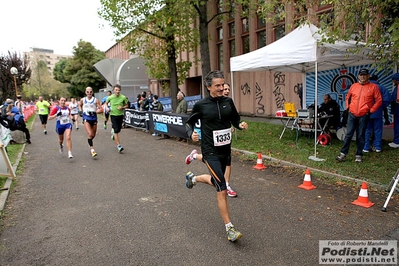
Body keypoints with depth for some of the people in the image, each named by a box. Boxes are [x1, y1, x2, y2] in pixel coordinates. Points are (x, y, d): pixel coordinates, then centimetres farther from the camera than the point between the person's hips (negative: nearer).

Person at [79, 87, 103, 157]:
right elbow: (80, 105, 26)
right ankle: (92, 149, -14)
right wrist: (80, 111, 8)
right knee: (90, 134, -18)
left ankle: (89, 141, 48)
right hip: (86, 119, -1)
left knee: (93, 135, 16)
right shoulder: (82, 100, 4)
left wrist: (94, 112, -22)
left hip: (94, 118, 1)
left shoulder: (96, 100, -4)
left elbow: (101, 109, -8)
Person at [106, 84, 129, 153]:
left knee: (118, 130, 13)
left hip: (120, 115, 2)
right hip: (113, 115, -2)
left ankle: (113, 132, 52)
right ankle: (119, 146, -12)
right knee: (116, 130, -13)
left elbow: (126, 105, 5)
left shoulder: (123, 97, -8)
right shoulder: (110, 97, -6)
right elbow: (106, 103, 15)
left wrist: (122, 107, -15)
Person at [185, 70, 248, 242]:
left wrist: (241, 125, -8)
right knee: (222, 190, -10)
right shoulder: (201, 105, -10)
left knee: (216, 182, 25)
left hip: (226, 150, 6)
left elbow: (235, 119, 13)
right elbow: (190, 122, 2)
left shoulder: (228, 102, 1)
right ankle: (229, 229, 3)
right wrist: (191, 134, -18)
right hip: (211, 152, -6)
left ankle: (193, 178, 56)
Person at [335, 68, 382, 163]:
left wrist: (371, 110, -4)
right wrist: (348, 107, 11)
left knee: (360, 136, 4)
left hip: (364, 115, -2)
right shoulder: (353, 86, 10)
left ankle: (359, 155, 13)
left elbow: (379, 100, 2)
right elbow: (347, 97, 23)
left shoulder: (373, 87, 1)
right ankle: (343, 154, 3)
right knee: (348, 134, 0)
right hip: (352, 114, 2)